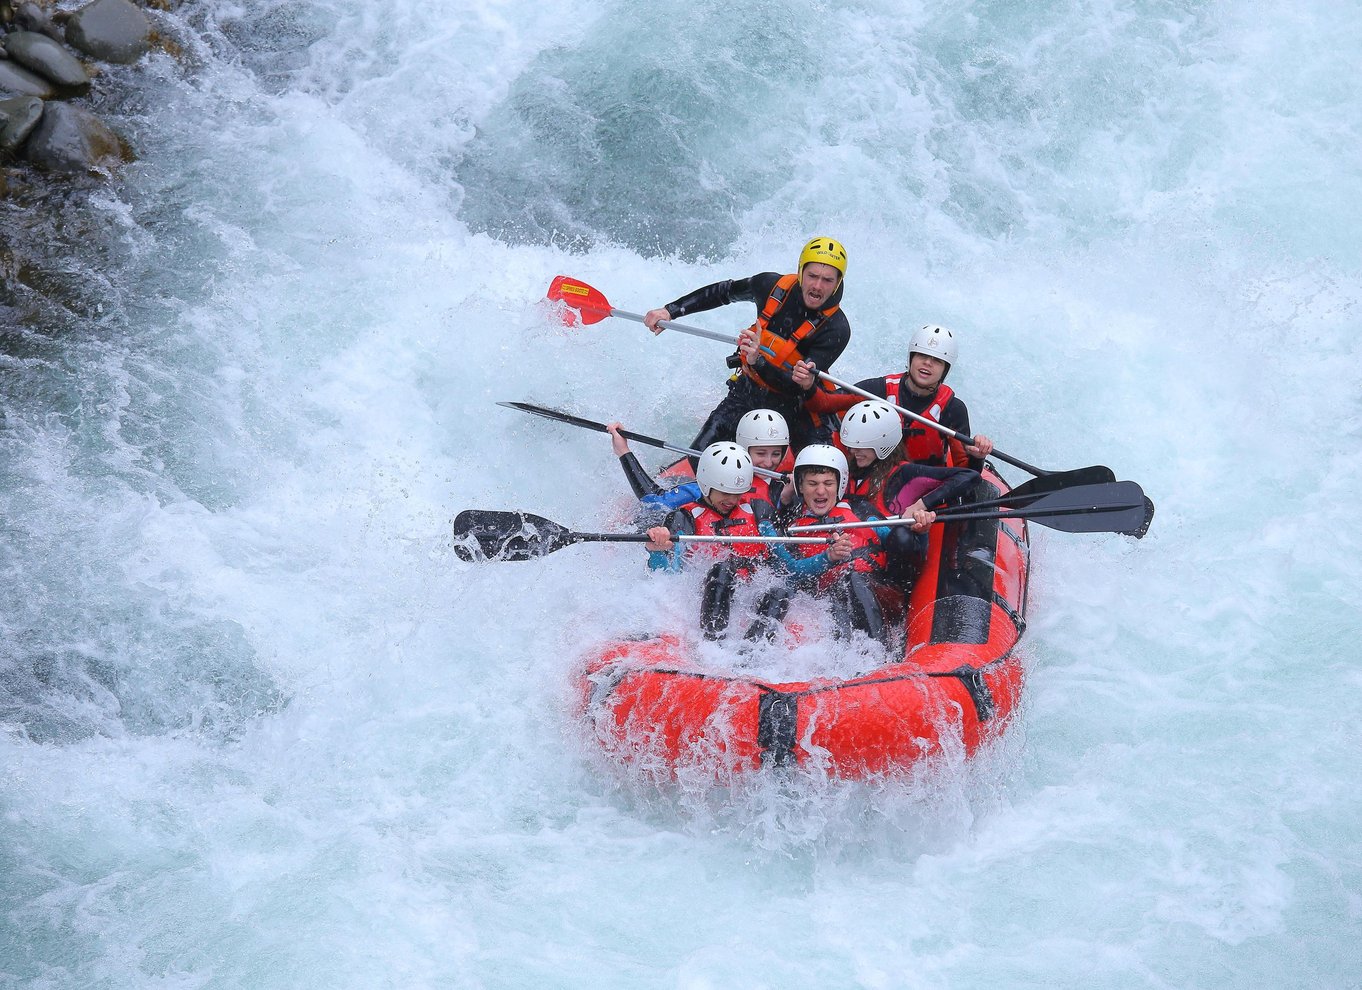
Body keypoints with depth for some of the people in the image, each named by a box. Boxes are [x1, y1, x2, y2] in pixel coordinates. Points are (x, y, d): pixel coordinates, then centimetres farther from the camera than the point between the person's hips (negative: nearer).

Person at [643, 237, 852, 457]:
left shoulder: (836, 329, -24)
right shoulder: (772, 286, -13)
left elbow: (800, 386, -30)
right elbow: (722, 292, 7)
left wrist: (758, 362, -44)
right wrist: (670, 310, 3)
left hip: (791, 406, -2)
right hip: (746, 391, 2)